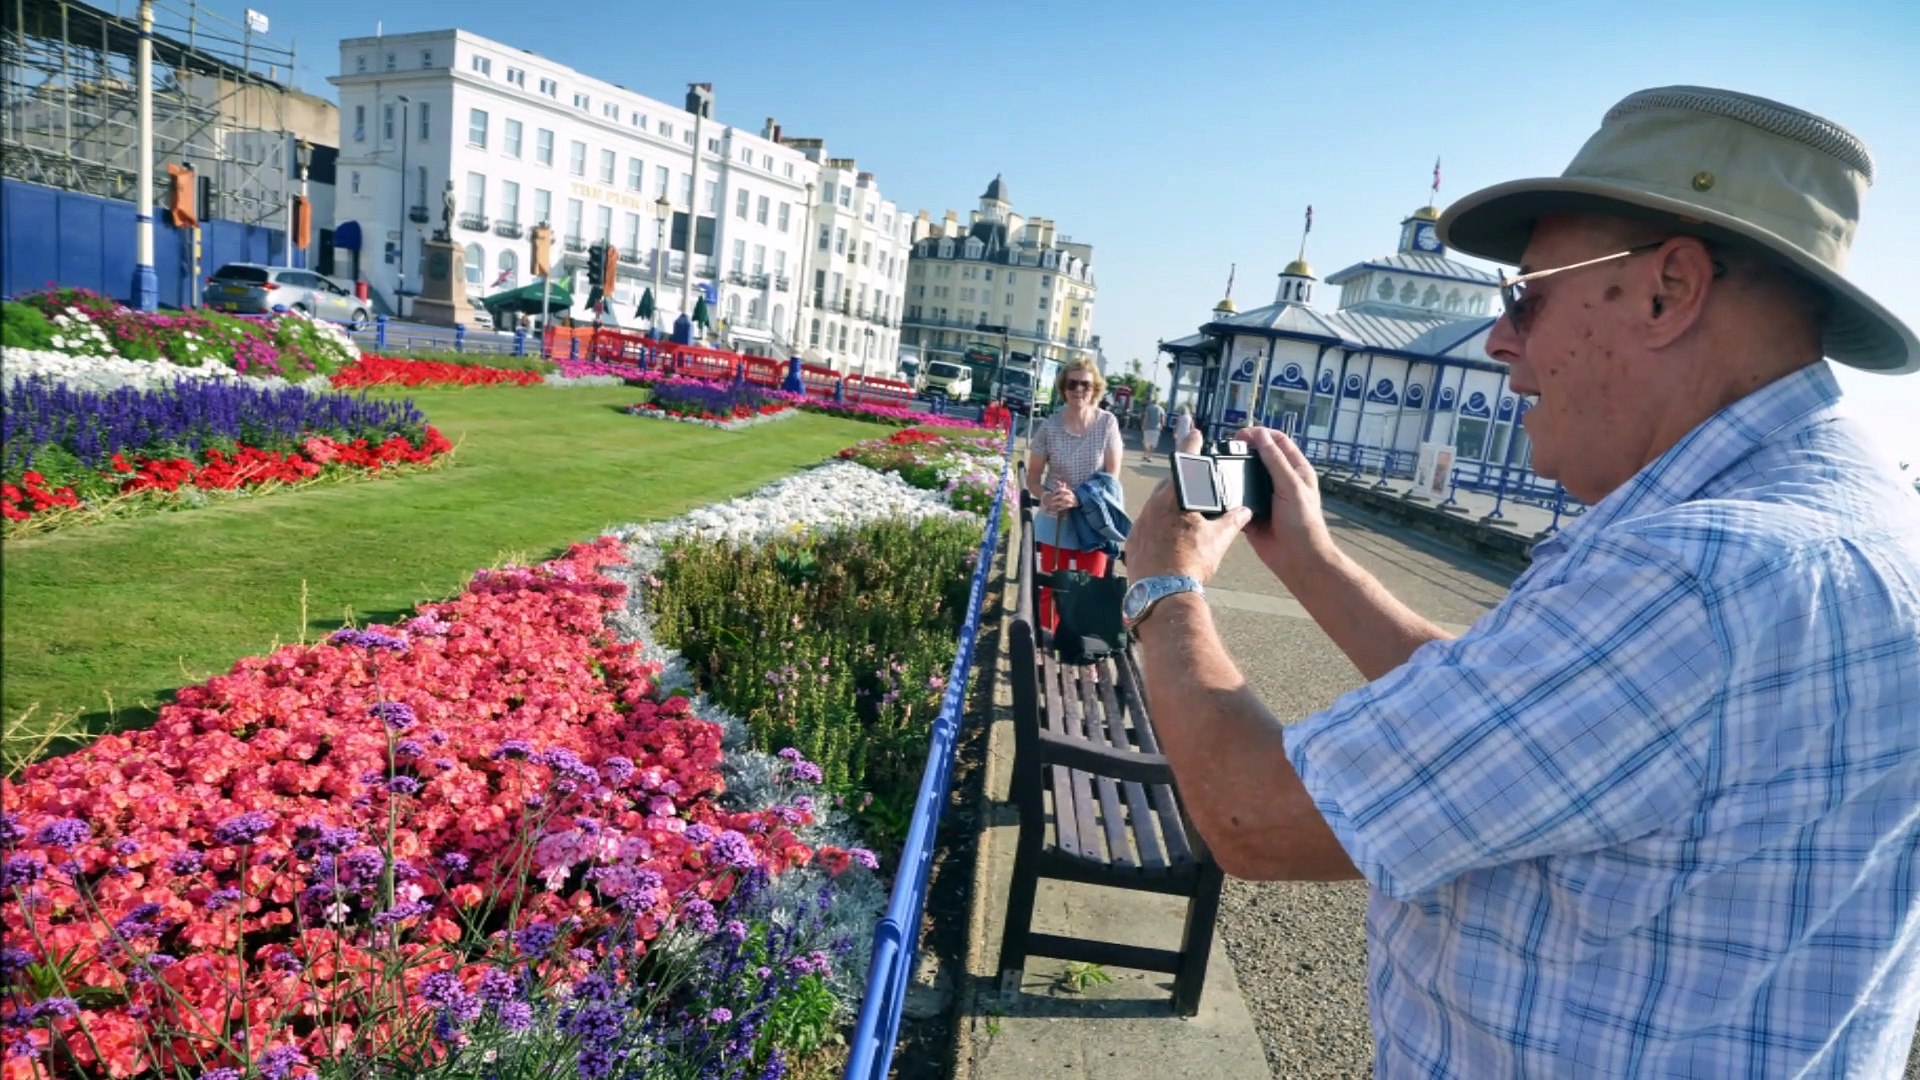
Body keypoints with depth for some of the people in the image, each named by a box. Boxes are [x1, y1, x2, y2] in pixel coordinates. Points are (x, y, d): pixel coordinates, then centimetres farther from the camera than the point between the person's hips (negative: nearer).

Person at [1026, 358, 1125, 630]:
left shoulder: (1107, 423, -10)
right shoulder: (1050, 426, -9)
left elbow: (1112, 475, -10)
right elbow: (1033, 476, -2)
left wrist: (1080, 498, -26)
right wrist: (1045, 497, -24)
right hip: (1055, 520, 0)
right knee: (1052, 588, 12)